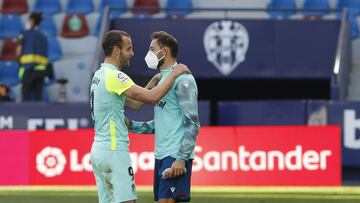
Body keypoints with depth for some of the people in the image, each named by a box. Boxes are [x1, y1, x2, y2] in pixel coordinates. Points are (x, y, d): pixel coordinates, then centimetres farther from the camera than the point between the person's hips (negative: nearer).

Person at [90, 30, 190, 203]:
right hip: (113, 150, -10)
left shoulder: (100, 75, 16)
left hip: (99, 149, 10)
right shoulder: (113, 76, -14)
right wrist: (173, 74, -7)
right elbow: (152, 97, -20)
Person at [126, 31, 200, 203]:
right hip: (161, 155, 9)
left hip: (176, 156, -9)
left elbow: (192, 124, -15)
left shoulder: (182, 79, -10)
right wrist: (131, 125, 9)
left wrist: (181, 158, -21)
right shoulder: (162, 79, 18)